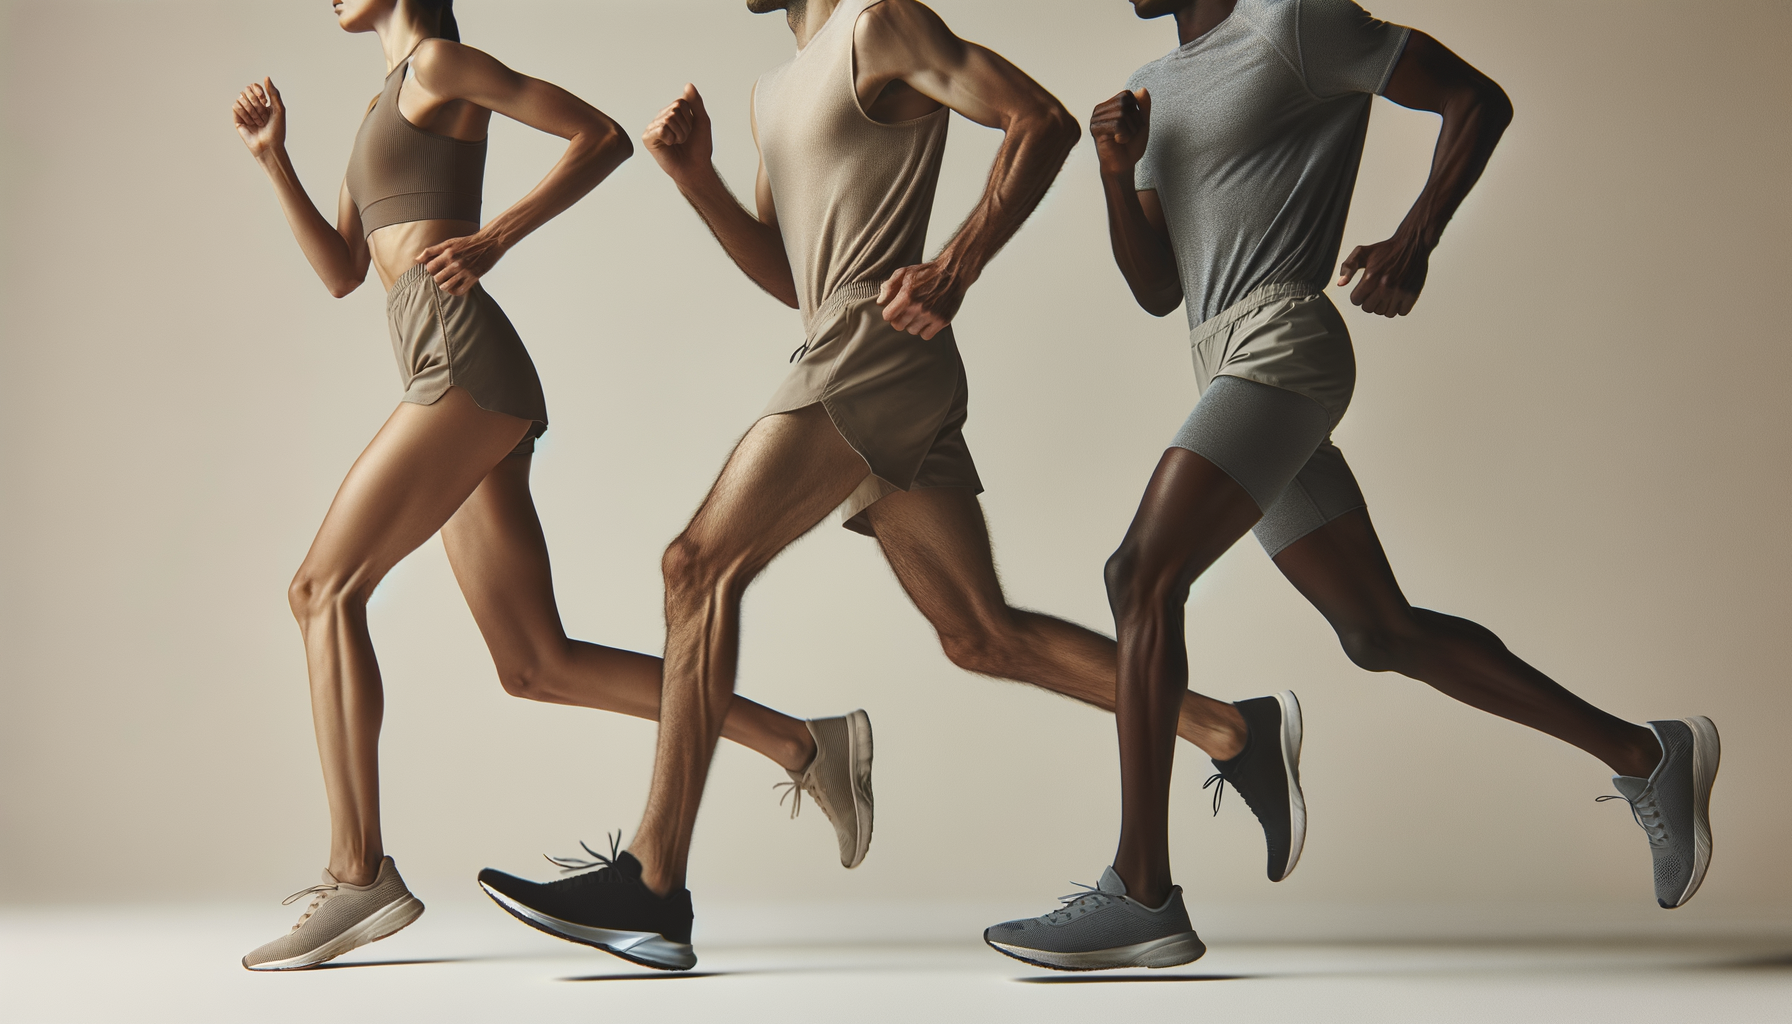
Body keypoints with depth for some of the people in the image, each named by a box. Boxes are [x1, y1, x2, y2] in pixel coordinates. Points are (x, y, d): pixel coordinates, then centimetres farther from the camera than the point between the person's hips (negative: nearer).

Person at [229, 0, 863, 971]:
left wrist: (495, 238, -8)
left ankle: (359, 872, -17)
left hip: (463, 358, -9)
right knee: (537, 664, 2)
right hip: (460, 381, 9)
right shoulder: (385, 109, 30)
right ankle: (803, 741, 5)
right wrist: (273, 158, 20)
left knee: (325, 586, -13)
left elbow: (603, 134, -3)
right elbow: (341, 271, 28)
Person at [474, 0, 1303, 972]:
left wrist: (956, 265, -19)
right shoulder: (773, 90, 27)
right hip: (843, 357, 10)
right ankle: (1231, 731, 13)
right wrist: (693, 175, 12)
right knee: (982, 635, 8)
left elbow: (1041, 119, -9)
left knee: (700, 564, -16)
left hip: (878, 345, -10)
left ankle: (650, 885, -17)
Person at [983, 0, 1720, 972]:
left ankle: (1142, 894, -18)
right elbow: (1157, 291, 18)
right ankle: (1645, 754, 22)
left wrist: (1413, 242, -13)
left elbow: (1478, 98, -1)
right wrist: (1118, 171, 1)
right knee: (1382, 633, 11)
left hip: (1283, 346, -9)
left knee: (1142, 576, -19)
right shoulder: (1152, 90, 22)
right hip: (1229, 361, 9)